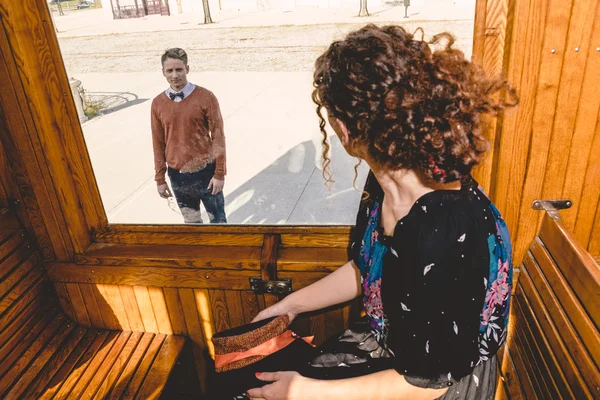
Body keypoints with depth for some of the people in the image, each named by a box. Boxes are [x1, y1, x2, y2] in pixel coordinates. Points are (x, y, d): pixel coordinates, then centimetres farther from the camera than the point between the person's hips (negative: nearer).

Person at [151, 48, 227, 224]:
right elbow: (158, 143, 5)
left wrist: (219, 174, -10)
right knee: (191, 221, 17)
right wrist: (160, 178, 7)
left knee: (217, 218, 10)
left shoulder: (205, 97, -11)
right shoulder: (157, 103, -1)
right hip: (177, 174, 3)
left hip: (205, 171, -3)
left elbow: (218, 137, -8)